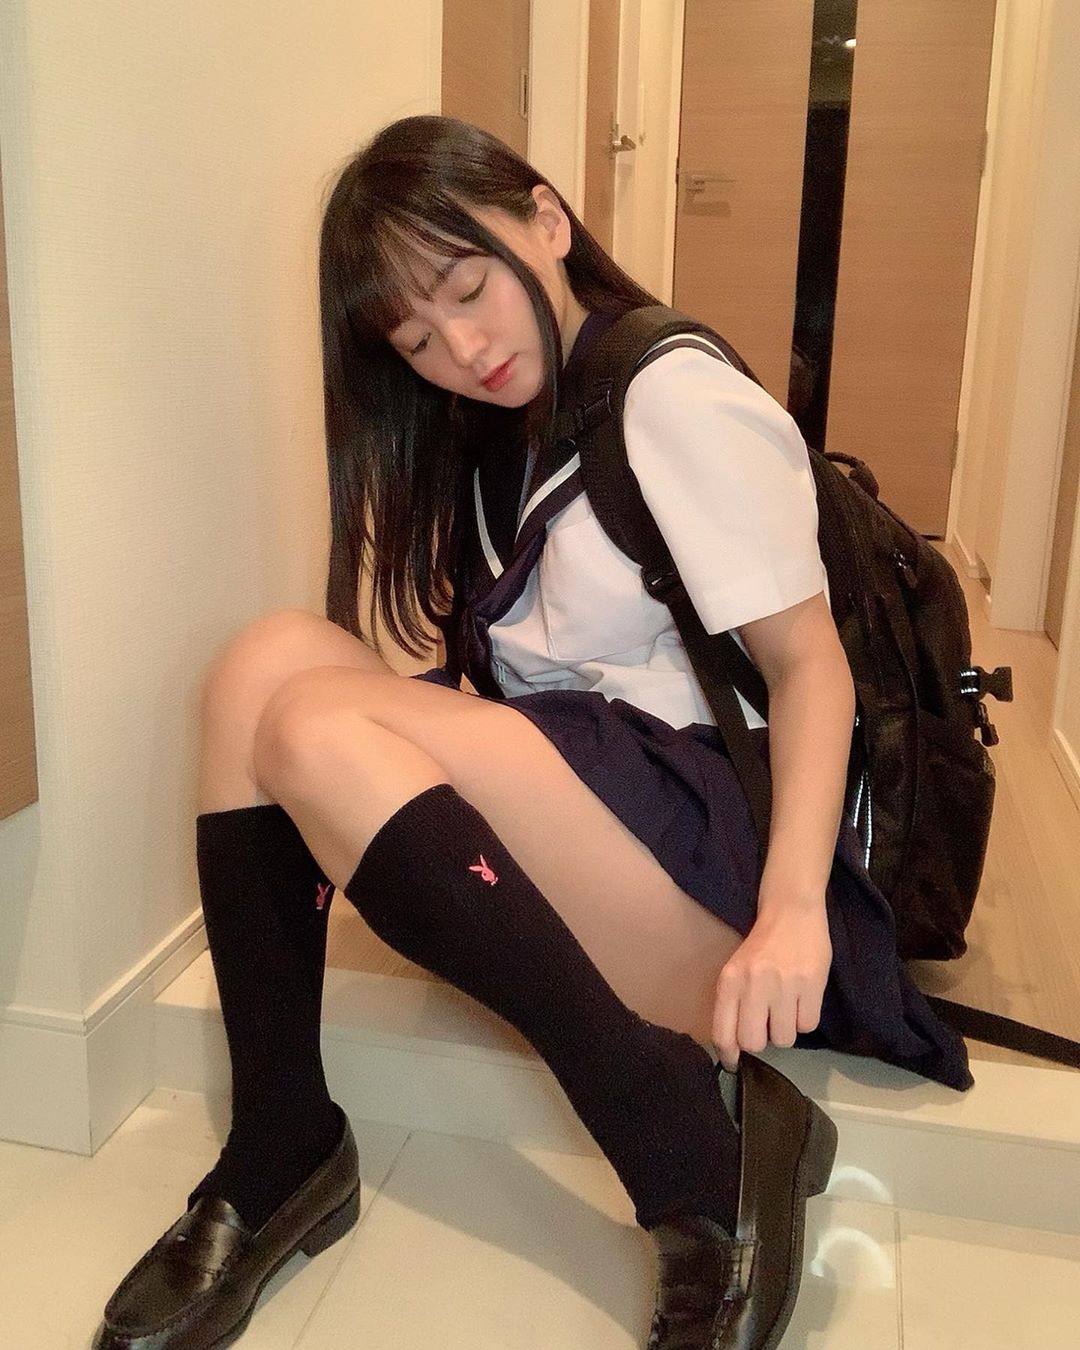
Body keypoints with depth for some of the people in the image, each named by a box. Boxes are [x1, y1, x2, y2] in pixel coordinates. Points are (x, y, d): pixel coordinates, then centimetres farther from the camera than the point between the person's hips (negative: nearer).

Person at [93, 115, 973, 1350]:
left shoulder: (681, 401, -4)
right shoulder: (504, 437, 20)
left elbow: (809, 663, -11)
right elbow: (494, 675, 15)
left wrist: (794, 907, -23)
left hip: (701, 845, -7)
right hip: (552, 815, 7)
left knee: (317, 728, -25)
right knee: (268, 659, -11)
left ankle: (707, 1165, -22)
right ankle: (279, 1151, -12)